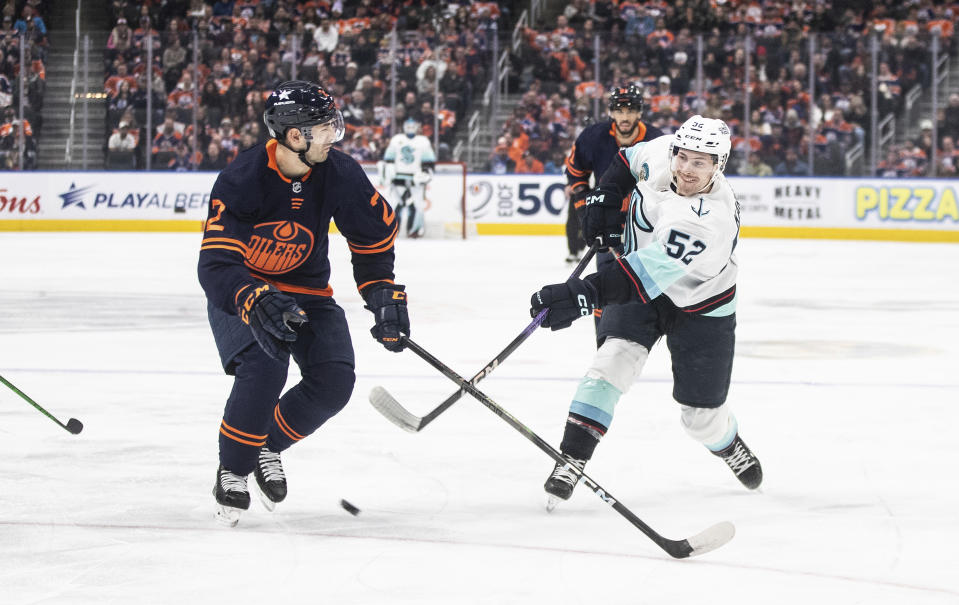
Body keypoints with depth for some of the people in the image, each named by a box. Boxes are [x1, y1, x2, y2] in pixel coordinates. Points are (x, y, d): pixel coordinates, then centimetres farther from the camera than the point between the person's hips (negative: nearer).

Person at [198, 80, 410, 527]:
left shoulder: (339, 173, -15)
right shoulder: (242, 180, -28)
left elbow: (375, 232, 5)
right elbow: (215, 267, -33)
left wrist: (382, 291, 0)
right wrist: (257, 303, -50)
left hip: (306, 289, 5)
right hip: (240, 290, -4)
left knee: (334, 381, -15)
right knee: (264, 367, -30)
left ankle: (267, 445, 12)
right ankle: (233, 469, -8)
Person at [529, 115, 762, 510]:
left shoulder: (711, 220, -39)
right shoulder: (661, 155, -18)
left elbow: (648, 274, -48)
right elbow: (630, 160, 9)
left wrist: (585, 294, -56)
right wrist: (604, 197, -6)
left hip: (699, 307, -4)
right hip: (641, 288, 4)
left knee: (701, 415, 3)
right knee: (615, 357, -21)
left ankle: (731, 448, 40)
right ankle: (572, 461, -21)